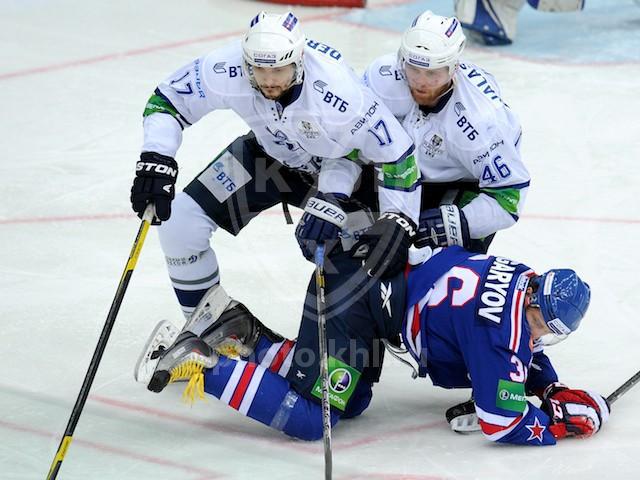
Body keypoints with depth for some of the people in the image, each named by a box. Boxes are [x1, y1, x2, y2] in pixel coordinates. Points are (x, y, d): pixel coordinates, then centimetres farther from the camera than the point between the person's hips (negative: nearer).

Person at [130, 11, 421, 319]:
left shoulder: (337, 93, -41)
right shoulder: (228, 71, -32)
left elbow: (395, 151, -30)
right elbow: (167, 100, -15)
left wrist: (398, 223, -38)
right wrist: (155, 162, -29)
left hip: (339, 163, -3)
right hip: (270, 153, 3)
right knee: (179, 225, -5)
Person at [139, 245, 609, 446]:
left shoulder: (525, 282, 4)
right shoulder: (503, 331, -22)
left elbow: (527, 357, 26)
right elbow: (502, 423, -19)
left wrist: (551, 388, 13)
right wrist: (565, 422, -7)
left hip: (374, 266, 10)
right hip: (353, 293, -10)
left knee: (350, 402, 21)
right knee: (311, 419, -11)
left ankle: (245, 336, 18)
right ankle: (199, 363, -8)